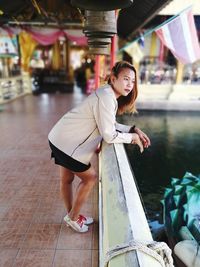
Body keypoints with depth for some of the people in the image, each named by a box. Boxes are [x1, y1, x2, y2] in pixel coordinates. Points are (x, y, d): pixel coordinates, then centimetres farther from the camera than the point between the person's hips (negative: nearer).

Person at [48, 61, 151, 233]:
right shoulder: (106, 97, -24)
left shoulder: (110, 95, 7)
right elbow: (109, 136, -24)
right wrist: (132, 137, -10)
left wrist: (134, 129, 1)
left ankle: (71, 216, 43)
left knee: (67, 179, 22)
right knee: (90, 178, 5)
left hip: (61, 139, 9)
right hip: (67, 143, -9)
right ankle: (73, 217, 25)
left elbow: (110, 124, 9)